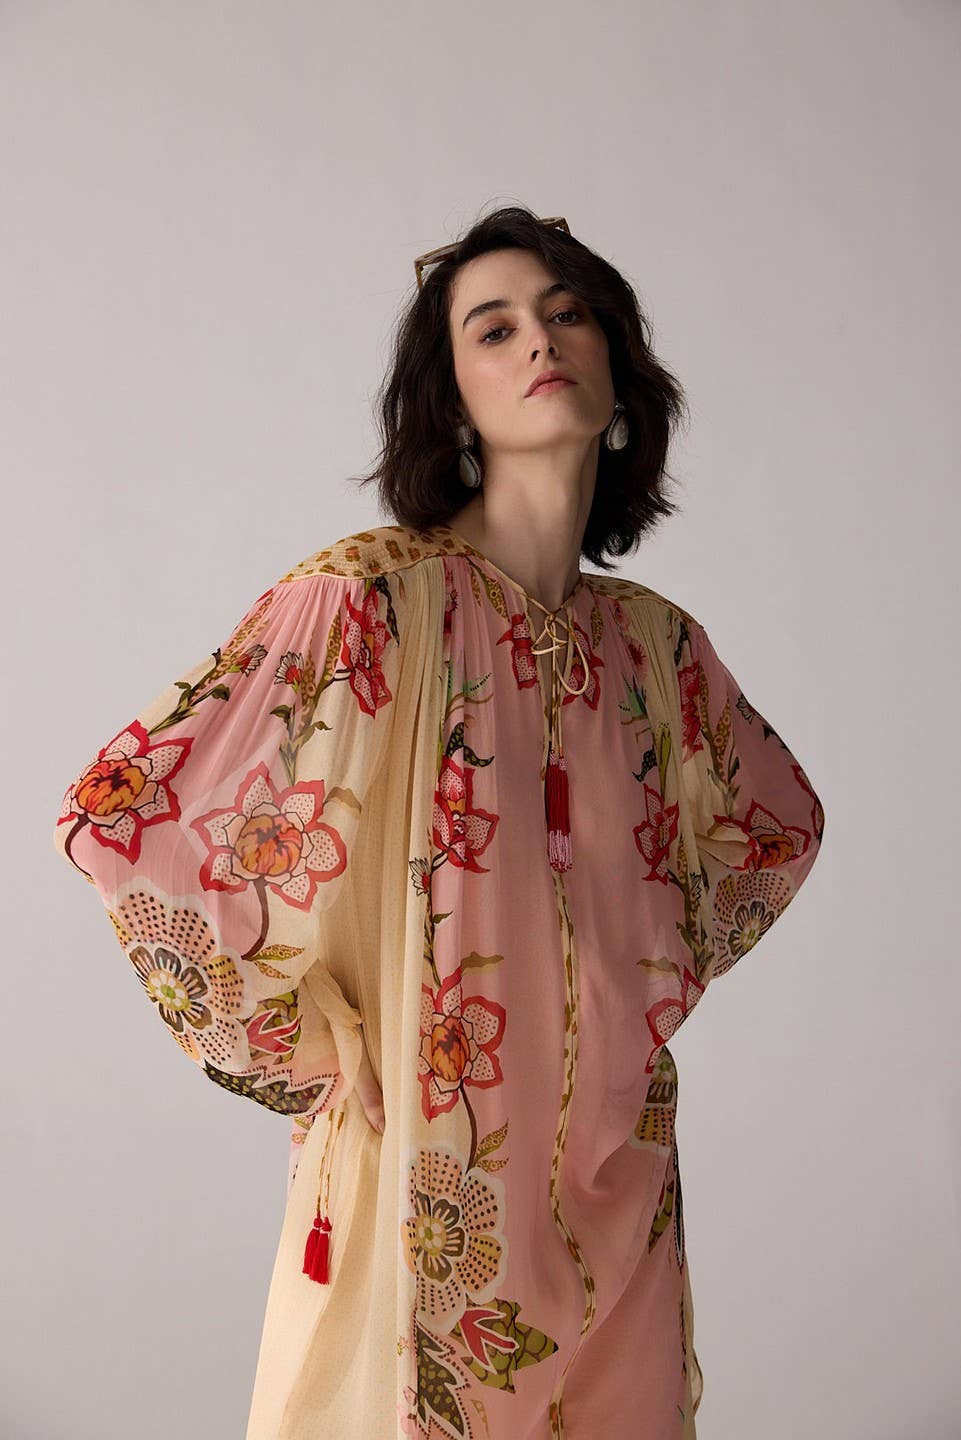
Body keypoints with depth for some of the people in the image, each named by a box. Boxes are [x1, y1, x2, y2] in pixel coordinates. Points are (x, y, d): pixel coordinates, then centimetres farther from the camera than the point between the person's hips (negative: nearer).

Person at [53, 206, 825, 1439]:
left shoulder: (657, 640, 1)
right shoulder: (373, 596, -15)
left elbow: (776, 824, 20)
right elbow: (118, 813, -19)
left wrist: (659, 983, 7)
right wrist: (312, 1048, -13)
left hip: (615, 1191, 5)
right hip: (425, 1193, -5)